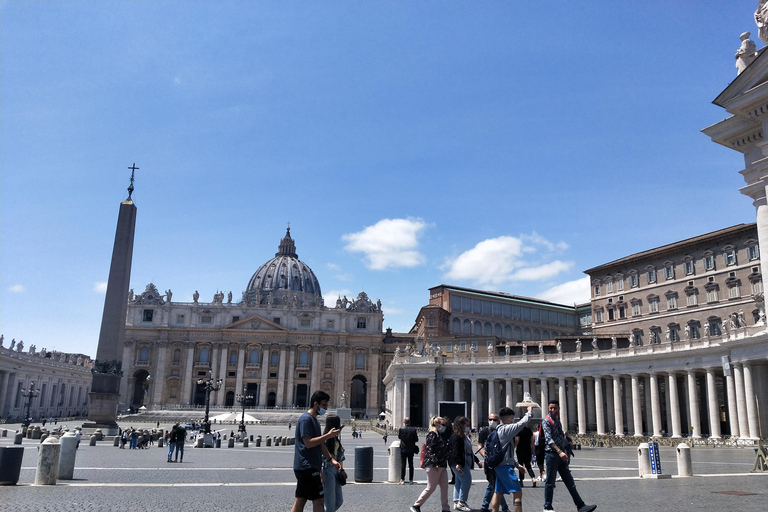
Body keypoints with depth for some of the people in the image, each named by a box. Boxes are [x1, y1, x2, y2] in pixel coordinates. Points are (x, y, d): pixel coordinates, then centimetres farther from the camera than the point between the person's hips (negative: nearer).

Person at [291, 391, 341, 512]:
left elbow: (320, 444, 20)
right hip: (307, 467, -10)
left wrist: (331, 459, 11)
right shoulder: (305, 419, -14)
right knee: (319, 500, -7)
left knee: (300, 500, 11)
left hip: (307, 468, 10)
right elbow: (308, 443, -21)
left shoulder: (315, 420, 18)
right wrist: (328, 435, -18)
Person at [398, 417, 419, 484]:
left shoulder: (401, 429, -10)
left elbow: (399, 437, 7)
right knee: (411, 464, 10)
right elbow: (416, 440, -5)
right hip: (411, 449, 1)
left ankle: (402, 479, 0)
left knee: (403, 464, 3)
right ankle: (411, 479, 12)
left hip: (403, 449, -1)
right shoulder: (413, 429, -8)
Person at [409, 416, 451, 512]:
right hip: (433, 465, -9)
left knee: (444, 487, 8)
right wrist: (435, 463, -23)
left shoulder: (441, 435, 17)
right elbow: (430, 450, -19)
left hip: (442, 466, 9)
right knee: (431, 488, -3)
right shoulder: (432, 435, -11)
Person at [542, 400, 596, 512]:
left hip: (561, 454, 8)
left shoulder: (557, 421, 17)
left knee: (569, 481, 8)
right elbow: (549, 439, -21)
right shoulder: (546, 421, -10)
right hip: (551, 453, -8)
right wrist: (559, 451, -31)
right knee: (550, 482, -1)